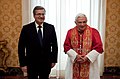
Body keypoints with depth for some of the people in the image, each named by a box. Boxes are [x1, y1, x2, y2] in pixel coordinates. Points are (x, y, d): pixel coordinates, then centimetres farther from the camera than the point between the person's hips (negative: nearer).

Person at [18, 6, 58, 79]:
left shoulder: (50, 28, 0)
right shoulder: (26, 28, -6)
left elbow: (54, 45, 6)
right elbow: (21, 47, -4)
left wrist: (54, 60, 2)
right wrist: (23, 63, -7)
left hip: (46, 63, 2)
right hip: (32, 63, -2)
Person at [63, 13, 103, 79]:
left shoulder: (93, 32, -3)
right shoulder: (70, 32, 3)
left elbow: (99, 47, -7)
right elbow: (66, 46, 1)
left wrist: (87, 57, -14)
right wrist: (76, 56, -13)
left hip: (90, 63, -1)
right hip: (74, 63, 2)